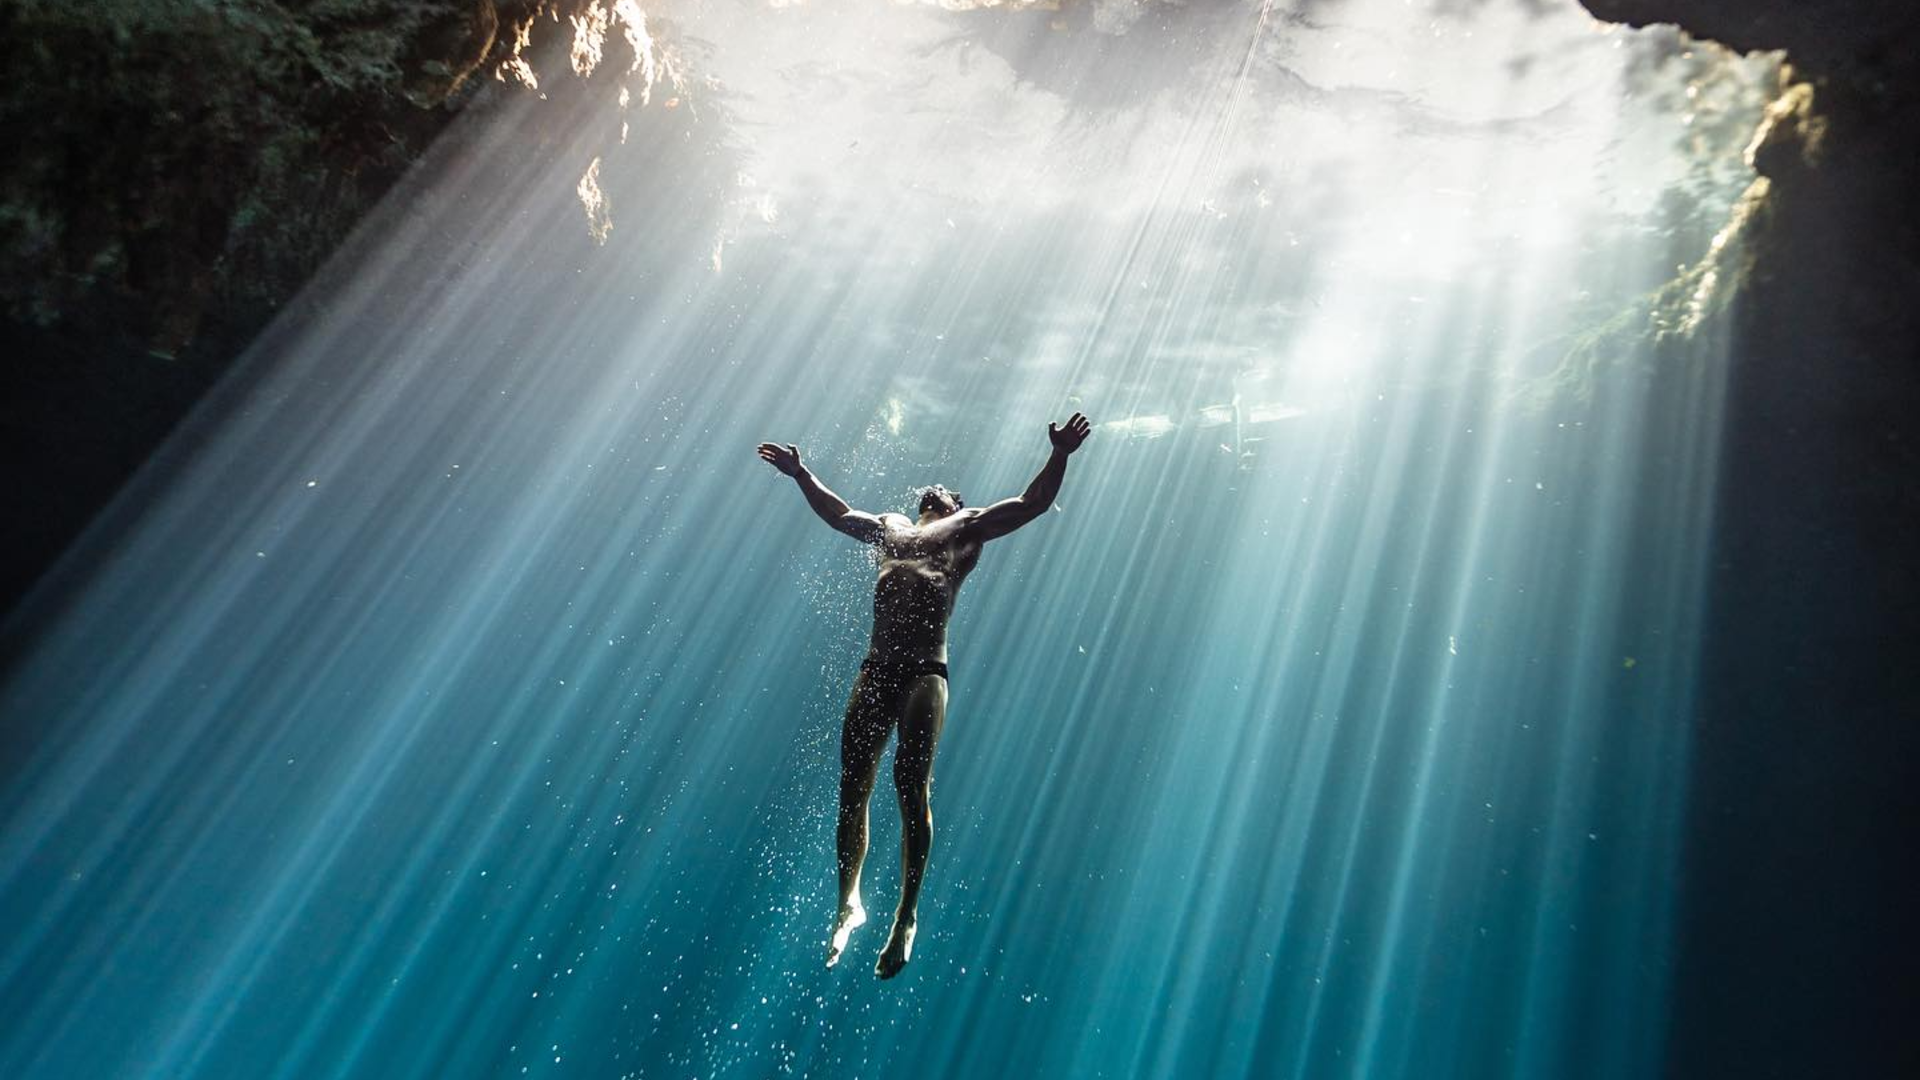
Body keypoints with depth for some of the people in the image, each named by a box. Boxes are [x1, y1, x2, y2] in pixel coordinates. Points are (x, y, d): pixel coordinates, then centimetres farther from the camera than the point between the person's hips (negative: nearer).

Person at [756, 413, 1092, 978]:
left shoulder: (968, 528, 17)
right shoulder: (891, 528, 27)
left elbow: (1034, 503, 12)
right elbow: (838, 513, 43)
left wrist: (1059, 456, 2)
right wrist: (801, 474, 47)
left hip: (924, 672, -4)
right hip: (876, 669, 4)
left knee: (911, 785, -11)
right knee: (853, 788, 5)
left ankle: (905, 920, 3)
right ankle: (848, 902, 23)